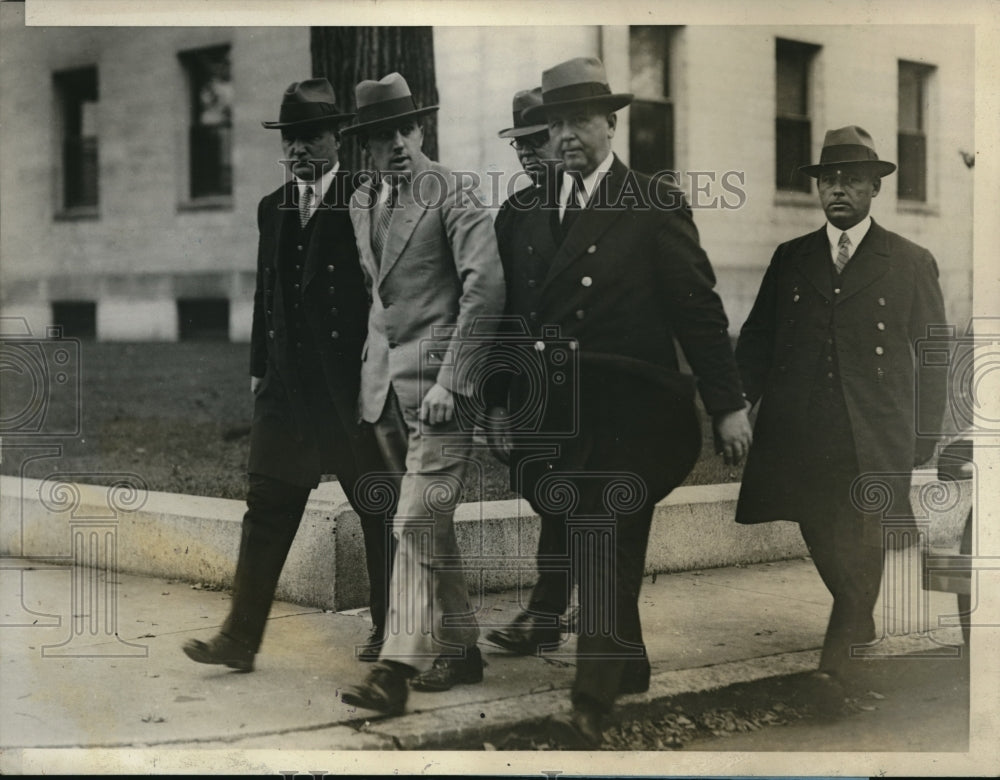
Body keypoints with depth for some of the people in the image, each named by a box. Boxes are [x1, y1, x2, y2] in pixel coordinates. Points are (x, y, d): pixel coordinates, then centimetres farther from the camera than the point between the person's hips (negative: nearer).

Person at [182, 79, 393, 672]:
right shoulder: (273, 208, 14)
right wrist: (260, 367, 15)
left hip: (351, 384, -5)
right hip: (287, 387, 6)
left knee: (378, 511, 7)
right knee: (267, 509, 2)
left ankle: (389, 629, 21)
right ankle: (240, 638, 4)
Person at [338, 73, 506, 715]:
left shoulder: (450, 193, -7)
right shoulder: (362, 204, 15)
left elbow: (487, 284, -17)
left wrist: (448, 378, -20)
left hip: (438, 378, -7)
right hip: (386, 383, 8)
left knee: (417, 523, -14)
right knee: (433, 526, 14)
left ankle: (398, 668, -17)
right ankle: (460, 650, 25)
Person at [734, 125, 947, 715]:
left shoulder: (912, 263, 6)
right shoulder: (790, 259, 13)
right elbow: (756, 340, 14)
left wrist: (925, 440, 4)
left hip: (875, 440, -3)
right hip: (798, 437, 3)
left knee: (860, 548, -11)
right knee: (825, 548, 10)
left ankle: (836, 667, -11)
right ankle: (861, 625, 33)